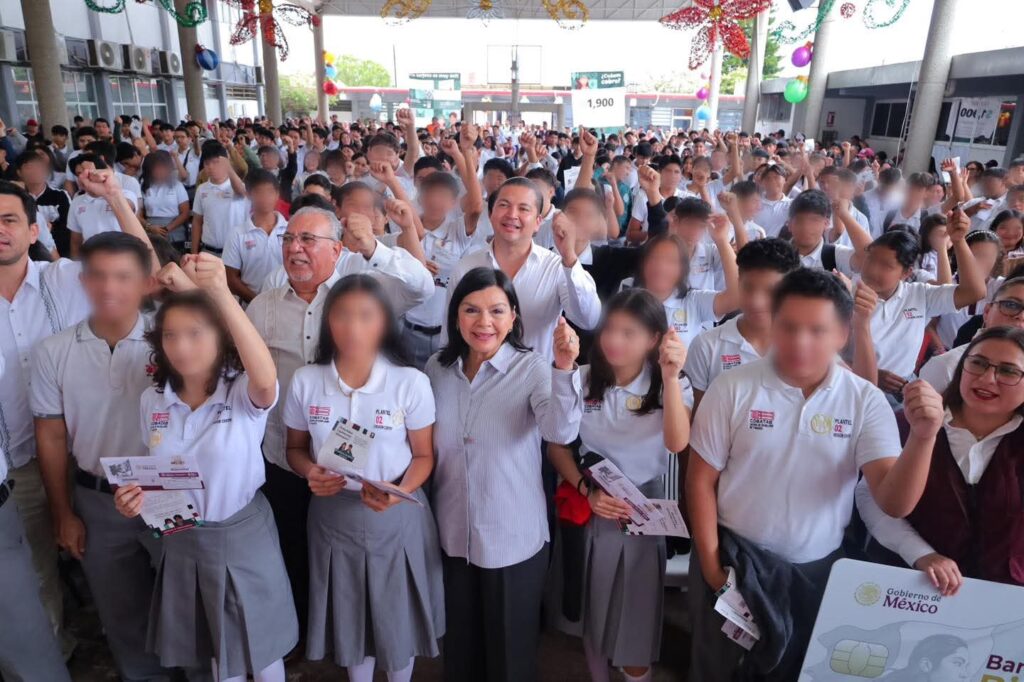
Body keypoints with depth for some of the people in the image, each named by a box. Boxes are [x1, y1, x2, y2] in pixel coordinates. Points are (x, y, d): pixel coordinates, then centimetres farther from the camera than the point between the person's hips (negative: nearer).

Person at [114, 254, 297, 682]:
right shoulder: (152, 401, -3)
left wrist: (222, 294, -52)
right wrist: (137, 494, -12)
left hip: (243, 536, -4)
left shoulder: (244, 394, -19)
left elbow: (267, 380, -45)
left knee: (260, 647, 15)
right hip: (182, 542, 4)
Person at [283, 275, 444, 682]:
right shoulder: (305, 381, -9)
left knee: (398, 613, 15)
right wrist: (310, 473, -17)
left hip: (396, 517, -1)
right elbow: (295, 449, 4)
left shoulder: (411, 383, -14)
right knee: (350, 614, 19)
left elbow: (423, 455, -6)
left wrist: (399, 492, -24)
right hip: (334, 515, 2)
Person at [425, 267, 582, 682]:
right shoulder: (437, 369, -2)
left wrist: (564, 367, -45)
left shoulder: (533, 368, -14)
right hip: (453, 534, 4)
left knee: (510, 646, 17)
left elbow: (561, 431, -32)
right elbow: (425, 448, 9)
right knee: (459, 643, 23)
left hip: (514, 537, -3)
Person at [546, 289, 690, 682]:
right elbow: (556, 446, -2)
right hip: (585, 508, 2)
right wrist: (587, 490, -15)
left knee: (635, 614, 7)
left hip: (641, 511, -1)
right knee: (590, 608, 18)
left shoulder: (665, 387, -7)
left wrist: (670, 378, -33)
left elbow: (678, 443, -26)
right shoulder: (580, 380, -6)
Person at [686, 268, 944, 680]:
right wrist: (710, 562, -7)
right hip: (736, 558, -1)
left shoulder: (866, 401, -8)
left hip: (818, 568, 2)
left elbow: (894, 503, -16)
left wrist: (923, 437, -32)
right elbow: (702, 479, -7)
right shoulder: (733, 388, -13)